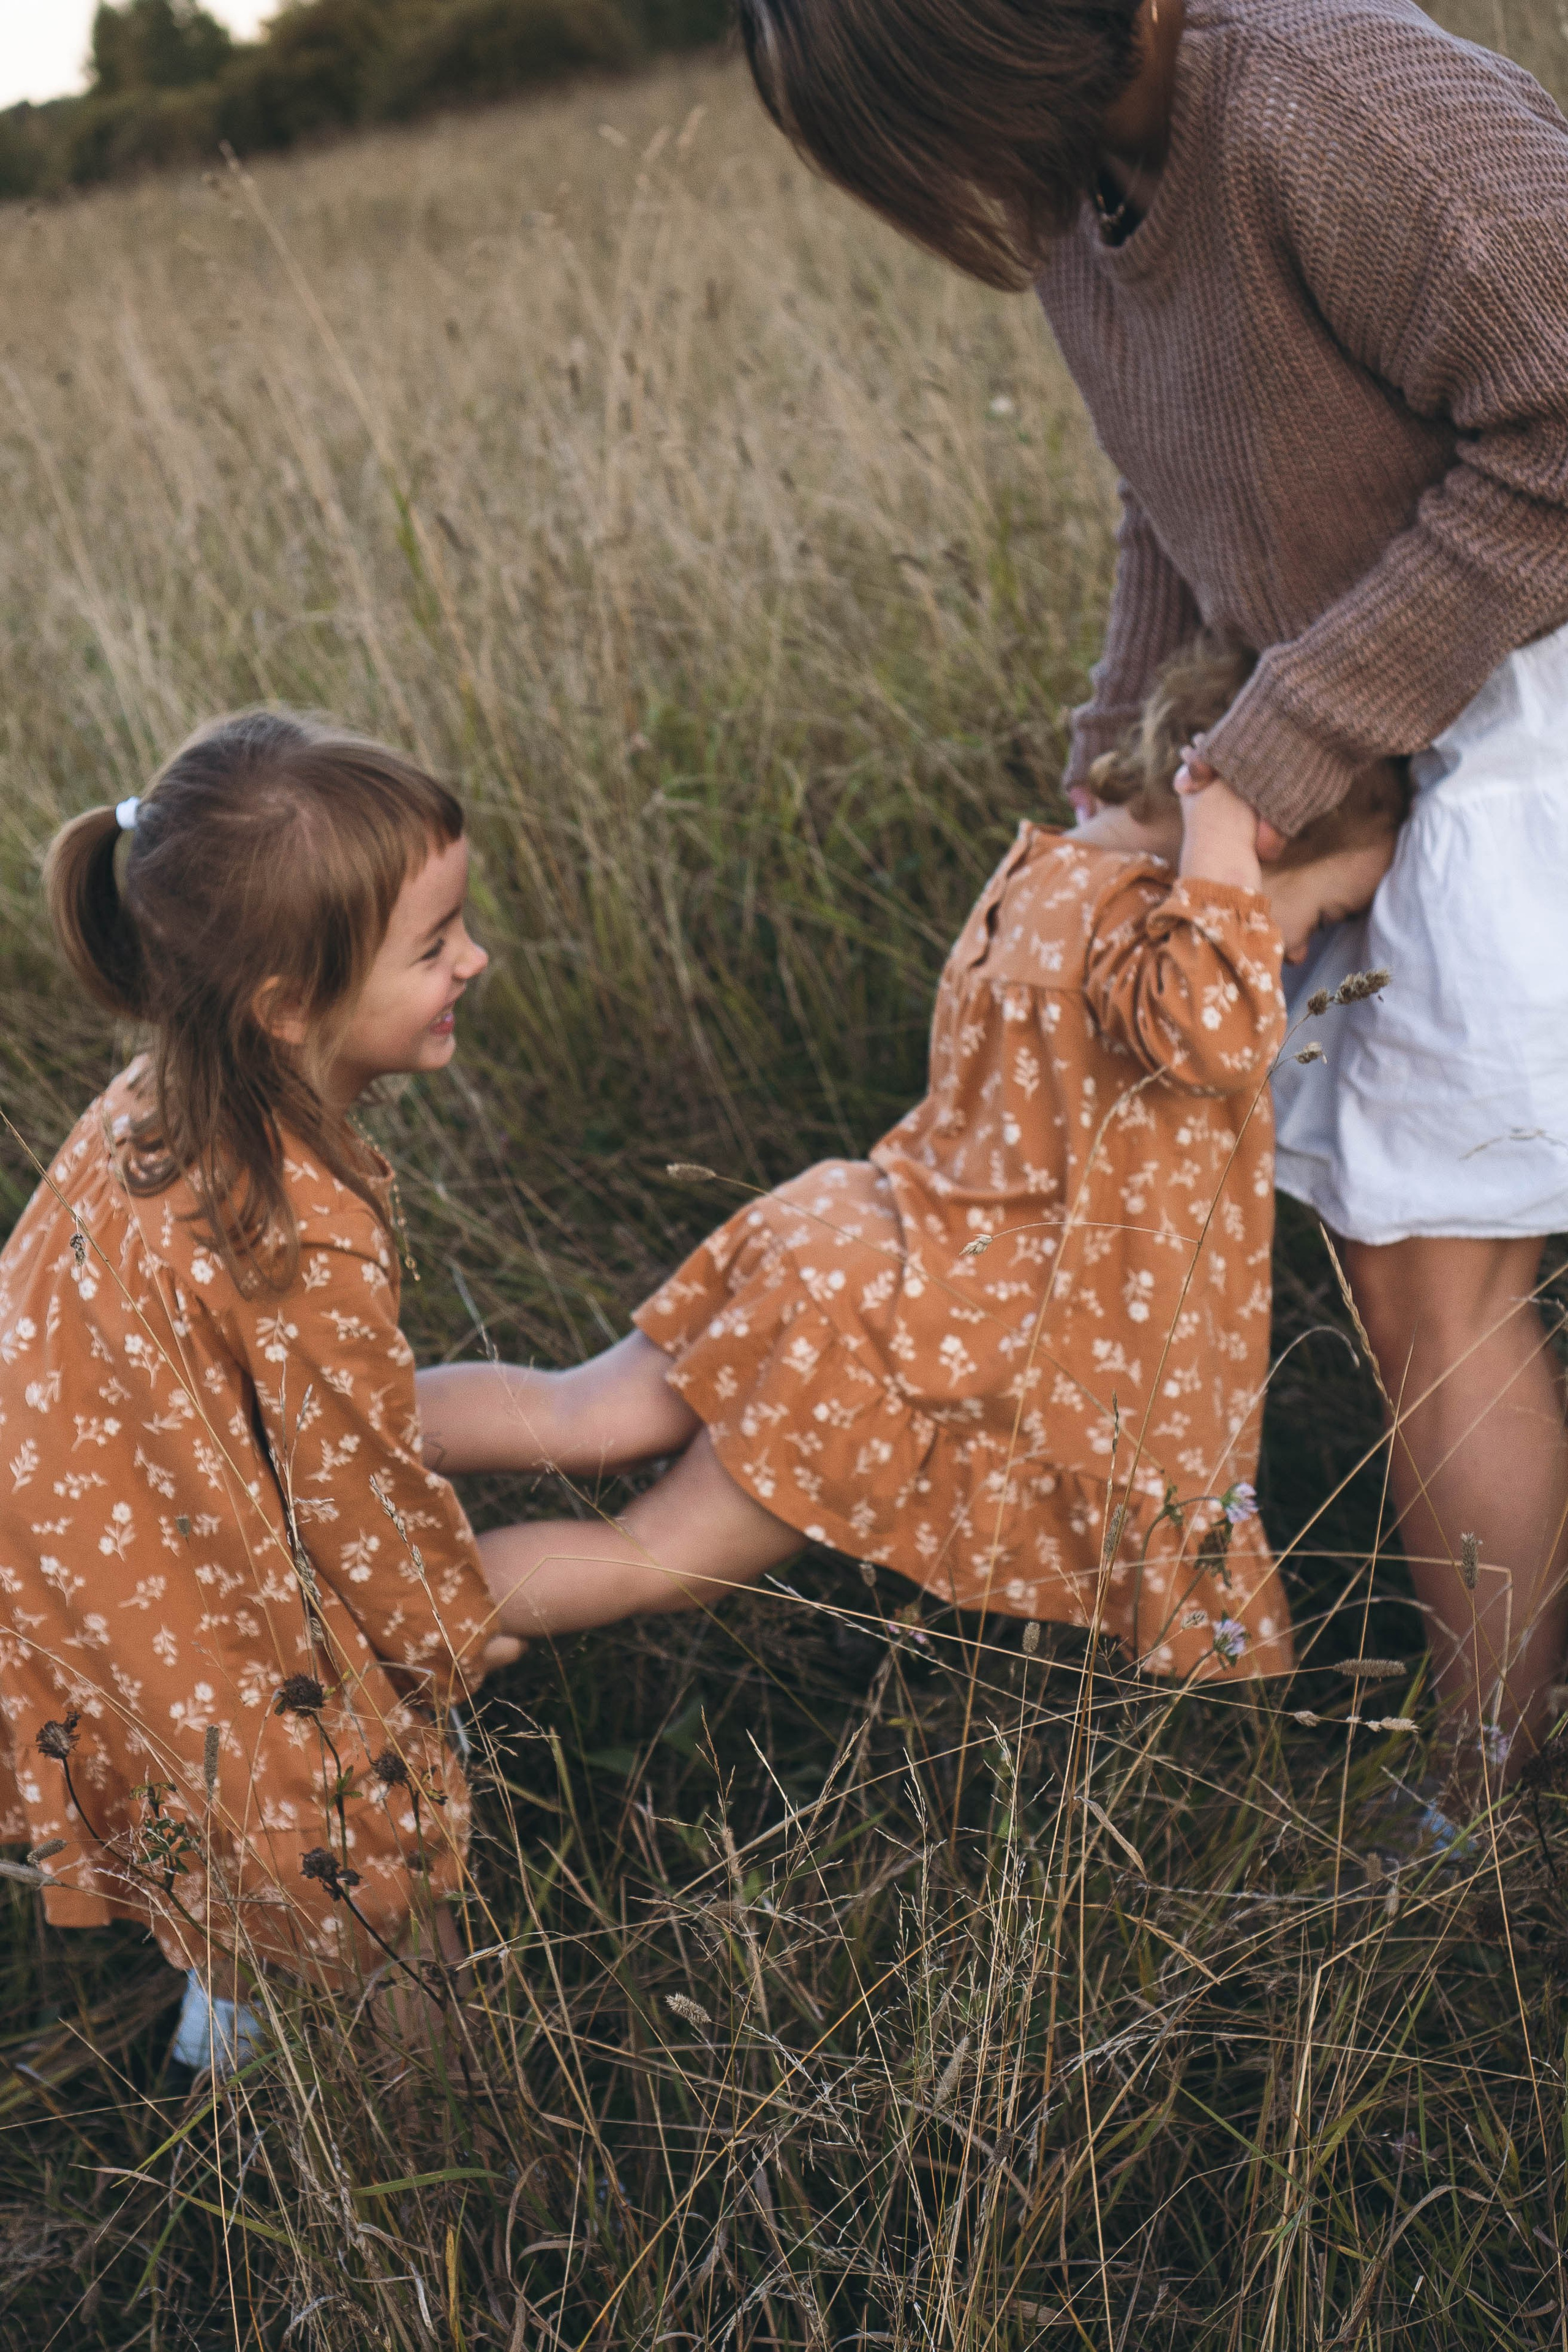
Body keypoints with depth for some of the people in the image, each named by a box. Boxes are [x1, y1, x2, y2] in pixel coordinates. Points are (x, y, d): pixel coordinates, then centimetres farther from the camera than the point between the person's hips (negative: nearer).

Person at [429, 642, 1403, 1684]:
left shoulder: (1047, 873, 7)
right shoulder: (1121, 916, -22)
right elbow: (1210, 1032, -43)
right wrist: (1220, 826, -33)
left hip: (866, 1245, 9)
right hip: (919, 1337, -9)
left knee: (581, 1418, 14)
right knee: (660, 1564, 3)